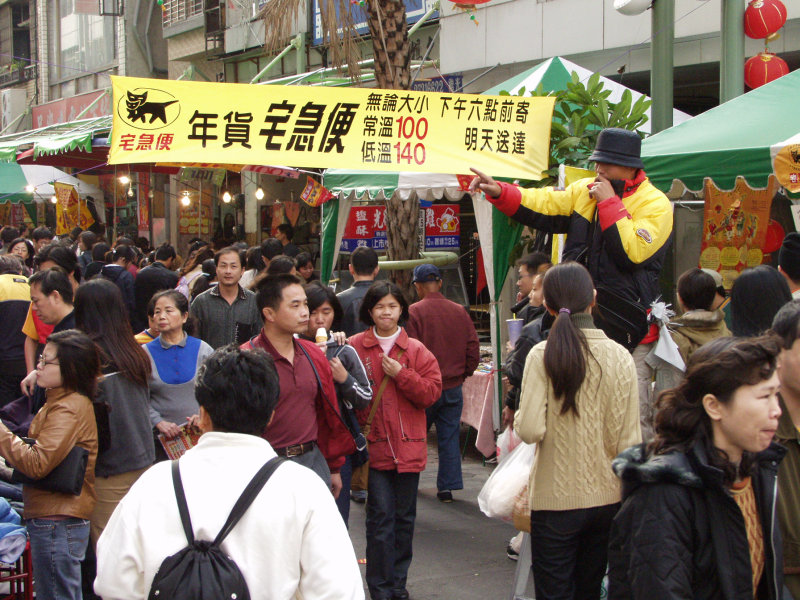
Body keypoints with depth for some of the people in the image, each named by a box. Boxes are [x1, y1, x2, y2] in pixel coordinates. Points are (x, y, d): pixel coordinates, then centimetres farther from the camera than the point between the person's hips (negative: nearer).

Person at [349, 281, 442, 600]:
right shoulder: (355, 347, -1)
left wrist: (401, 374, -12)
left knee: (404, 516, 11)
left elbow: (432, 392, -2)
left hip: (408, 446, 2)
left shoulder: (416, 351, 4)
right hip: (374, 445, -2)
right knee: (380, 517, -2)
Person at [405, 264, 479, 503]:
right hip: (453, 386, 3)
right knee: (449, 437, 9)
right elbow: (473, 349, 3)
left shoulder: (413, 312, -12)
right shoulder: (459, 311, 1)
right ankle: (447, 487, 9)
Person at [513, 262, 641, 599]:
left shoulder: (544, 355, -12)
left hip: (556, 498, -3)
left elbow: (531, 430, -18)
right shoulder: (620, 356, -5)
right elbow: (629, 439, -4)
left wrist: (518, 417, 4)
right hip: (607, 496, 3)